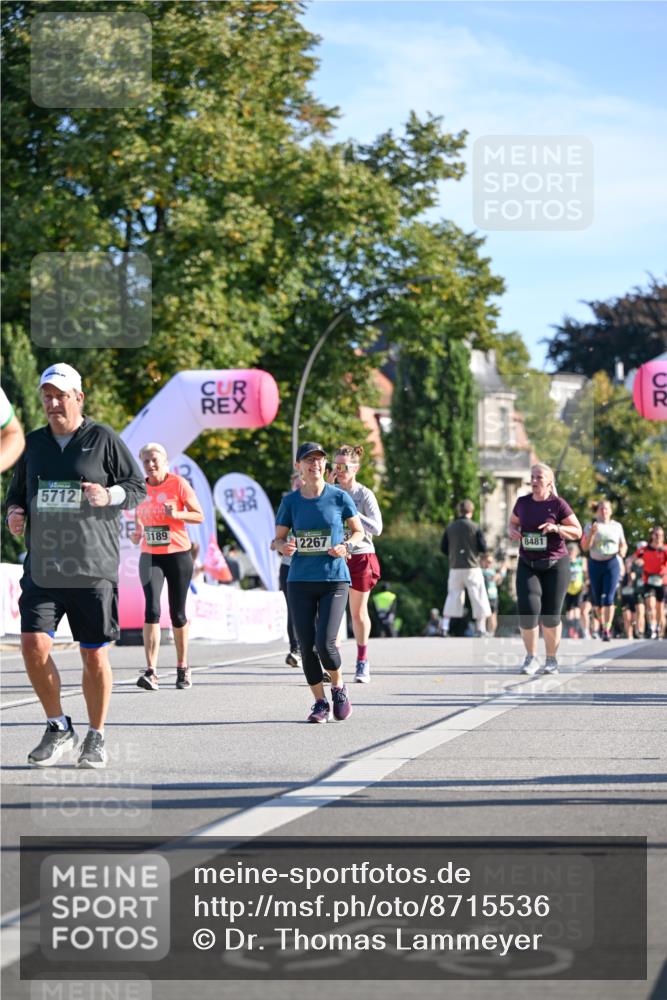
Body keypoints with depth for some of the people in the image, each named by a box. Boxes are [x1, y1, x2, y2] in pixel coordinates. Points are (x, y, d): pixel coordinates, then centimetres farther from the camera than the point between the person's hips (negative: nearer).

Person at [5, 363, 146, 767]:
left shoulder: (104, 439, 1)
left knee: (95, 656, 2)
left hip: (94, 568, -3)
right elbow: (17, 492, 23)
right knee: (34, 645, -11)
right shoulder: (33, 443, 12)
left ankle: (96, 736, 20)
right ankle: (58, 728, 9)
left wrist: (108, 495, -16)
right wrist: (15, 512, 1)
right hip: (42, 566, 3)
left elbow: (139, 488, 3)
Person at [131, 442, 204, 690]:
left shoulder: (178, 484, -4)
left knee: (177, 613, 7)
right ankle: (151, 671, -21)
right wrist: (137, 533, 2)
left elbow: (199, 516, -3)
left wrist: (177, 514, -21)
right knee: (152, 610, -14)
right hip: (150, 556, 2)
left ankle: (183, 668, 23)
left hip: (178, 555, -2)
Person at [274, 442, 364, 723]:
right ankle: (320, 703, 15)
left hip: (334, 578, -2)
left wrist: (346, 546, -11)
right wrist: (283, 547, -16)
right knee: (306, 646, 0)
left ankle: (338, 687, 15)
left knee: (325, 643, -14)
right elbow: (278, 539, 8)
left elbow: (358, 531, 9)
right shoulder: (290, 501, 4)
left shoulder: (339, 497, -1)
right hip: (300, 581, 2)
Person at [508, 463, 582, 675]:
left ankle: (552, 659, 21)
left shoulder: (558, 504, -6)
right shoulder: (523, 502, 4)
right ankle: (531, 657, 2)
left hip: (555, 565, -2)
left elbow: (577, 532, -2)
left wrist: (556, 528, -19)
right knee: (528, 609, -15)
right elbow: (513, 521, 22)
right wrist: (512, 530, -1)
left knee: (550, 615, 2)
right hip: (527, 565, 2)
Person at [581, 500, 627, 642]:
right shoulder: (590, 526, 3)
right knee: (597, 598, 8)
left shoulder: (617, 526, 8)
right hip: (595, 564, 1)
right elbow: (585, 547, -3)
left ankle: (607, 630, -16)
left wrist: (622, 551, -5)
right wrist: (592, 533, -17)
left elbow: (623, 544, 18)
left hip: (612, 563, -1)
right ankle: (602, 623, 34)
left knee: (609, 597, -13)